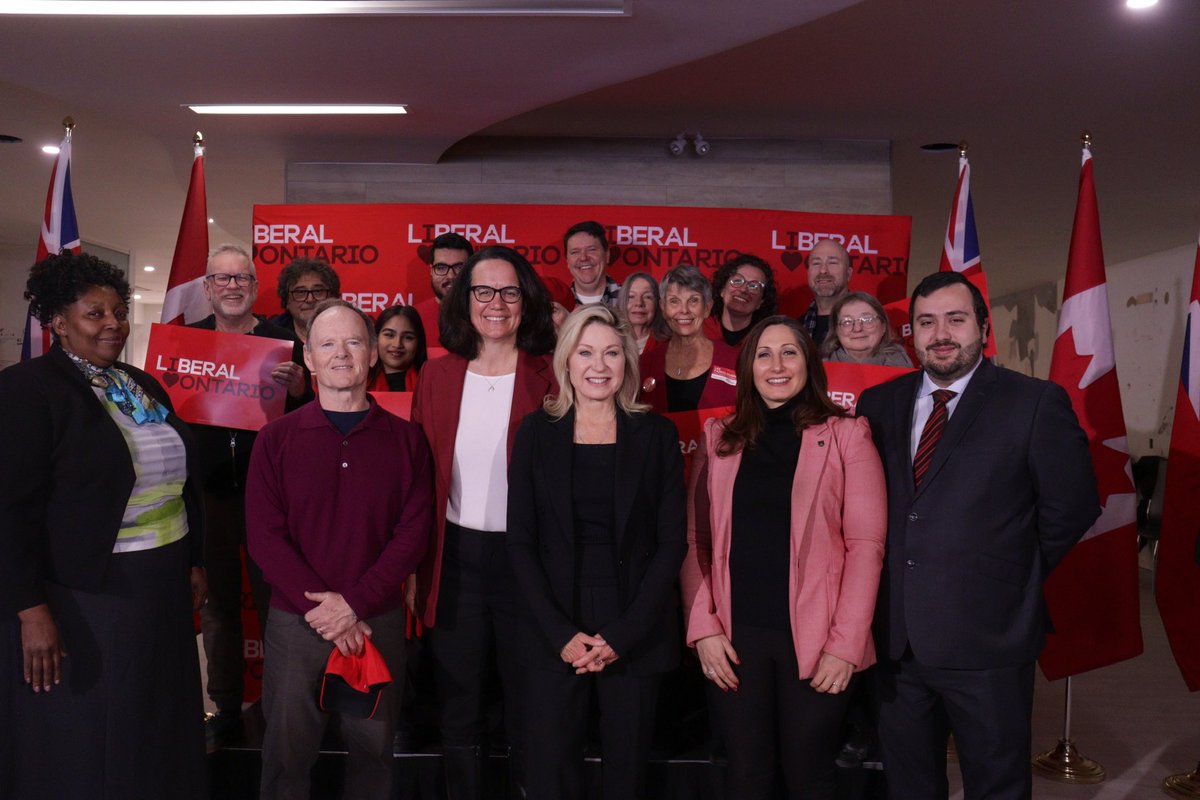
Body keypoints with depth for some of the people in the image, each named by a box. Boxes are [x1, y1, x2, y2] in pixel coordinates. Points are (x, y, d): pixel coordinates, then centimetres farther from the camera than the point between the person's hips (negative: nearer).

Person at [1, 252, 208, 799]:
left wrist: (194, 563, 16)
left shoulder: (144, 385, 12)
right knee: (83, 749, 7)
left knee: (157, 732, 15)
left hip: (162, 590, 7)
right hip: (82, 600, -7)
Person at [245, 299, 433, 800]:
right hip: (295, 622, 0)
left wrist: (354, 604, -14)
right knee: (287, 752, 10)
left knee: (373, 749, 12)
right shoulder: (277, 438, 0)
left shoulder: (404, 439, 2)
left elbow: (414, 531, -4)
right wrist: (321, 609, -14)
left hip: (378, 622, 1)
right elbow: (264, 534, -6)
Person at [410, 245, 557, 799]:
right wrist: (412, 561, 2)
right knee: (459, 706, 17)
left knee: (527, 705, 14)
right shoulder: (437, 376, 2)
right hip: (455, 556, 3)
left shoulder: (548, 378, -6)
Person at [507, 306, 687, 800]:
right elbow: (521, 542, 0)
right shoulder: (536, 433, 2)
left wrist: (622, 635, -9)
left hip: (635, 634, 0)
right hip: (555, 630, 0)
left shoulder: (656, 435, 1)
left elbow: (673, 541, -2)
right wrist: (561, 634, -10)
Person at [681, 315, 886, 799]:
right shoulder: (719, 438, 8)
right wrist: (703, 627, -5)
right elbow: (694, 540, 5)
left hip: (814, 638, -2)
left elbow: (866, 544, -5)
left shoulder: (845, 435, 0)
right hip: (735, 635, 2)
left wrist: (846, 643, -11)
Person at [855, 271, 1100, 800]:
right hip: (896, 638, 4)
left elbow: (1072, 507, -3)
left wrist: (1015, 578, 1)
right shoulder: (878, 404, 6)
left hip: (986, 639, -3)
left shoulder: (1037, 404, -6)